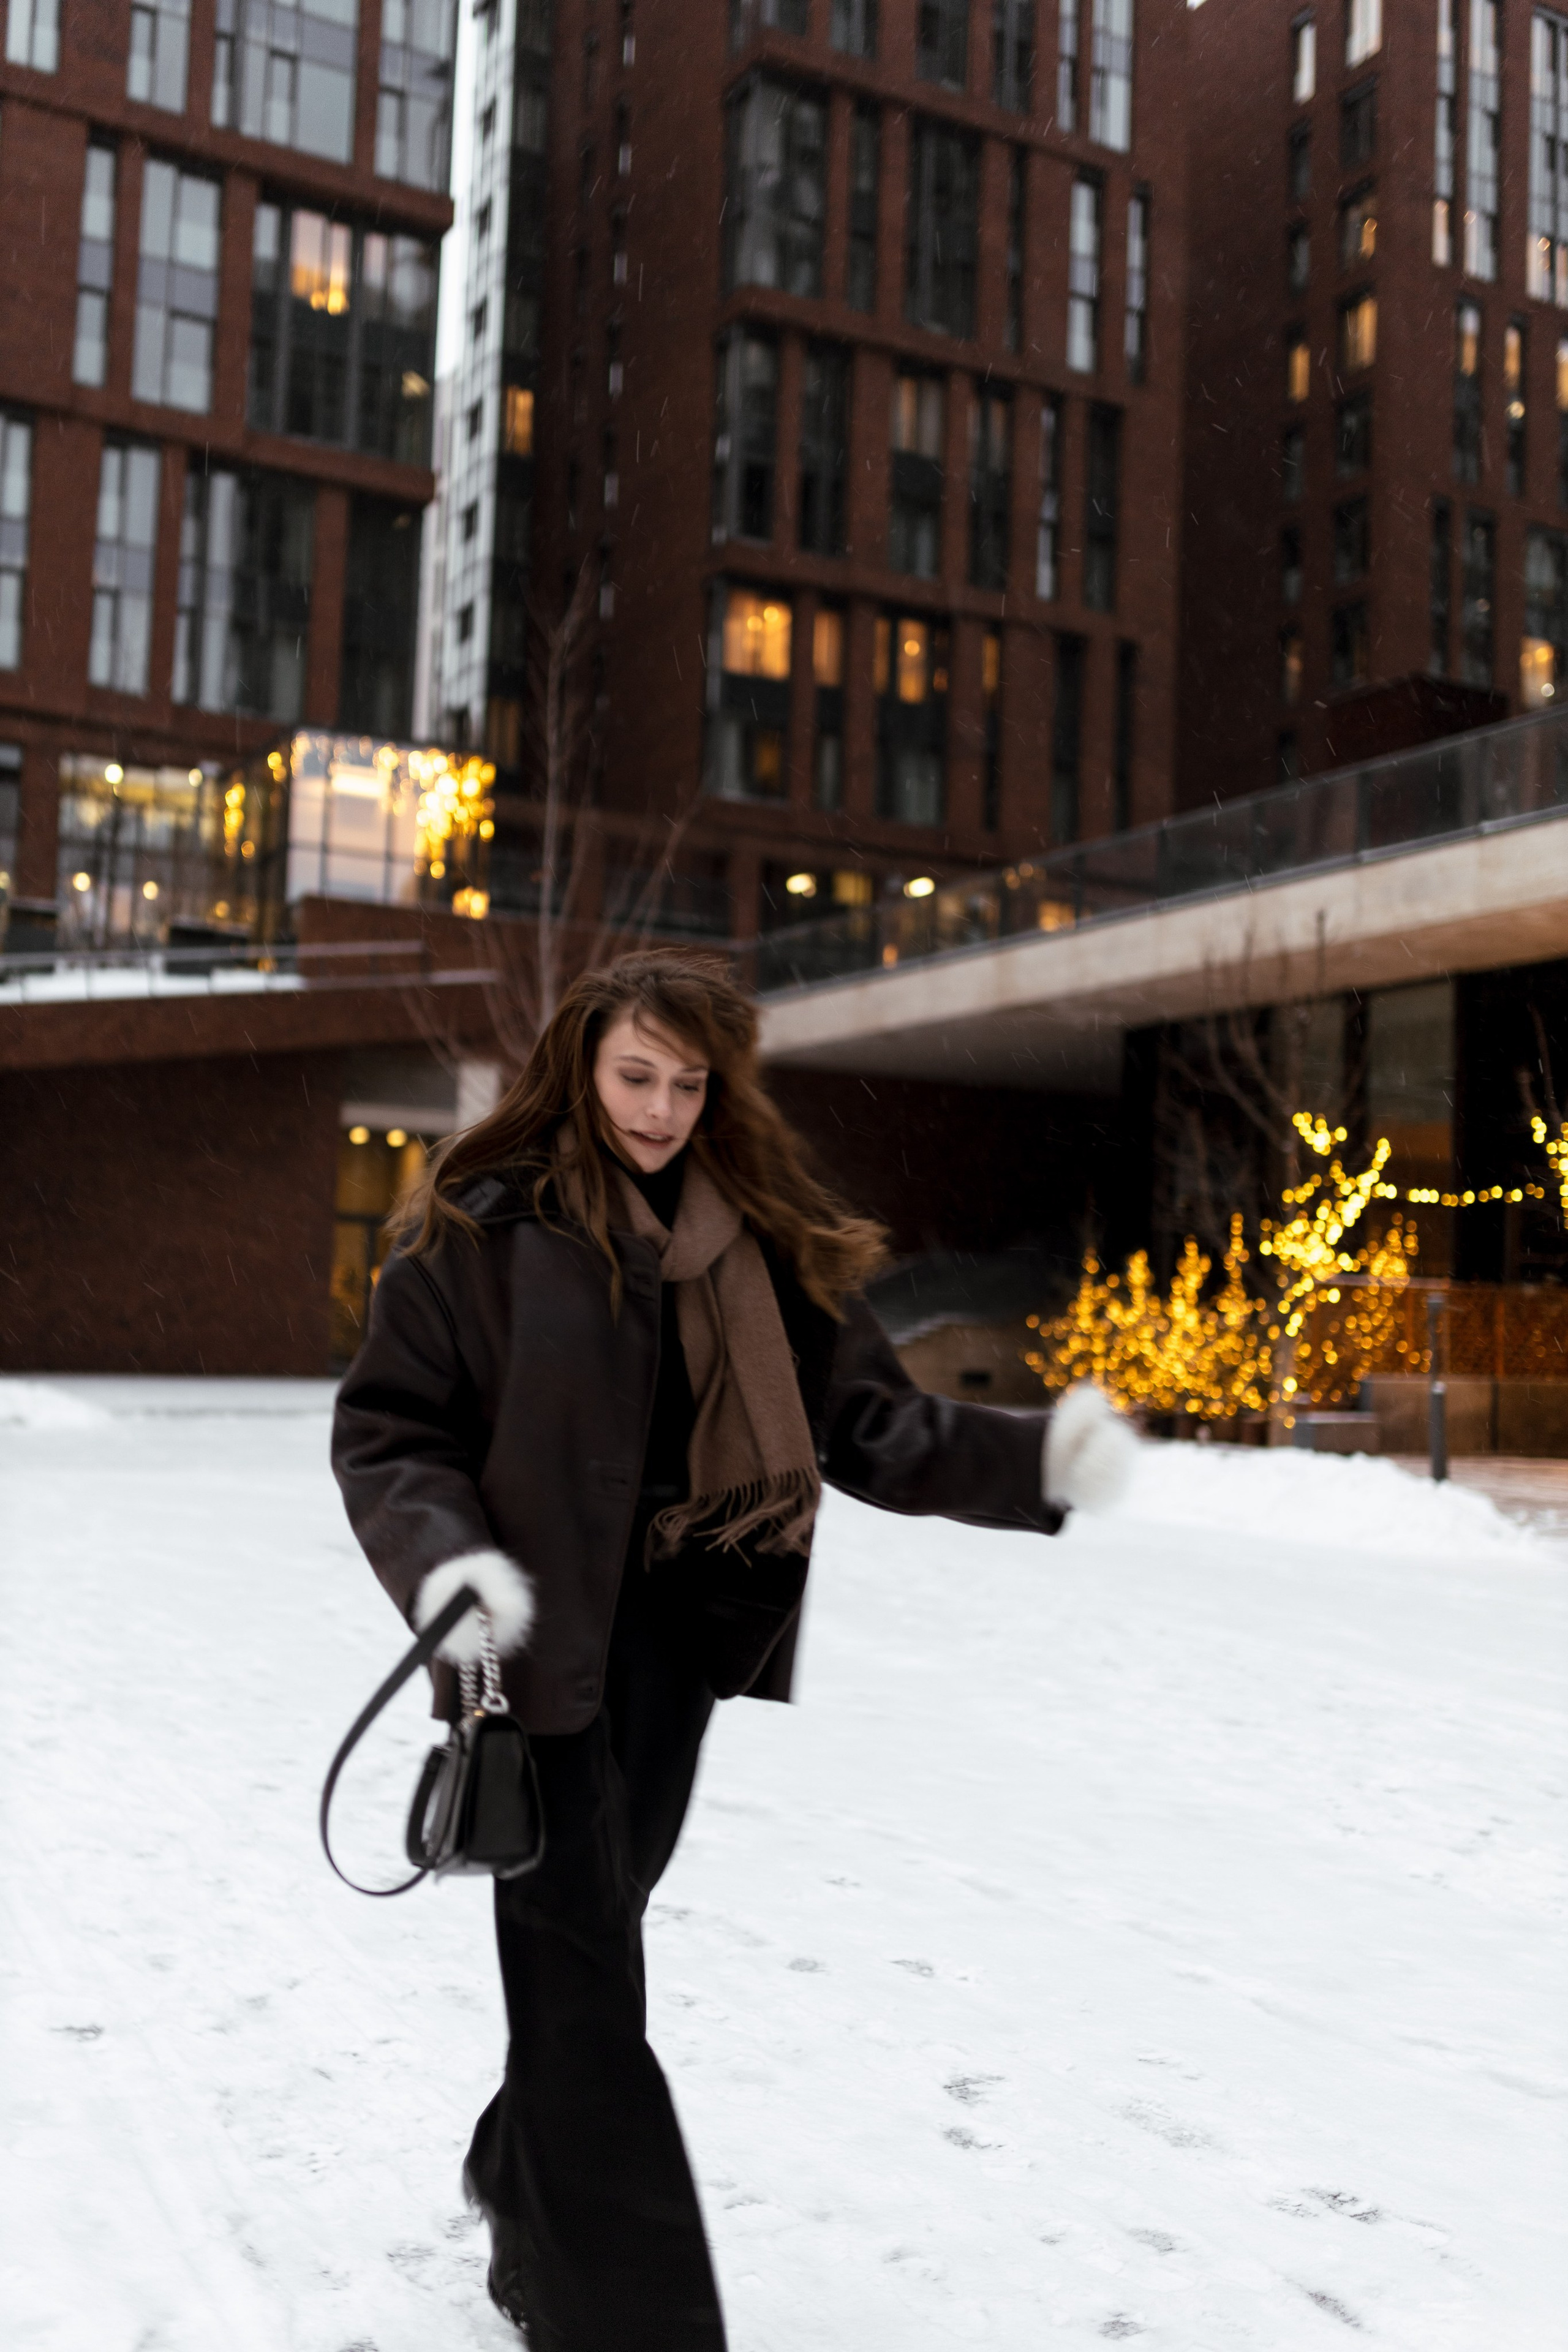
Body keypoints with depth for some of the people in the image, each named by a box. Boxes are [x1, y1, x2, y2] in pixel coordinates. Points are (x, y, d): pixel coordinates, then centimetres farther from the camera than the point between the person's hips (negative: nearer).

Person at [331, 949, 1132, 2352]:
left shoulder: (765, 1234, 4)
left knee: (593, 1918, 19)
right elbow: (385, 1427, -5)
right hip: (538, 1640, -4)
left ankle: (529, 2190, 44)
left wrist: (1032, 1460, -13)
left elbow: (865, 1418, 2)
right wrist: (442, 1558, -24)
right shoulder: (486, 1224, -8)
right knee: (582, 1971, -3)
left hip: (674, 1632, 5)